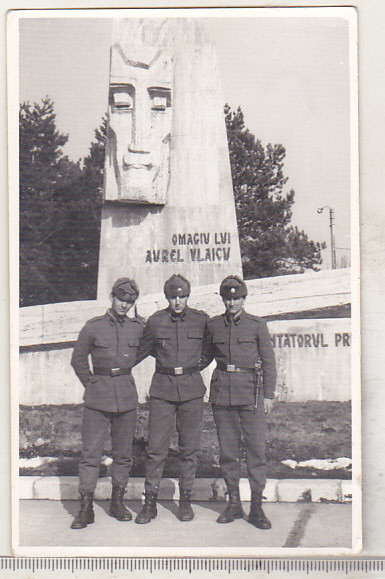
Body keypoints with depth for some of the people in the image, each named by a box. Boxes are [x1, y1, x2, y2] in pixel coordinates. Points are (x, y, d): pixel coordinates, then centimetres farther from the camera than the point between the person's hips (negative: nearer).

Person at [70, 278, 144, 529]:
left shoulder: (138, 328, 4)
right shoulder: (93, 327, 0)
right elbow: (78, 359, 10)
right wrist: (91, 383, 7)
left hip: (127, 397, 2)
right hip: (98, 397, -2)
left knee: (124, 452, 9)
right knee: (91, 453, -3)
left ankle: (118, 501, 23)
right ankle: (86, 507, 4)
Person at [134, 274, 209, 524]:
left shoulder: (201, 320, 2)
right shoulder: (156, 321, 2)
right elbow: (142, 351, 15)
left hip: (191, 389, 1)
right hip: (163, 388, 0)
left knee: (190, 448, 6)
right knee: (156, 448, -1)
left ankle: (185, 500, 19)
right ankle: (150, 502, 10)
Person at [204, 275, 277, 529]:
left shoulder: (257, 324, 2)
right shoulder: (214, 325, 8)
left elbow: (269, 362, 3)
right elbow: (205, 357, 21)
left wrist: (269, 395, -3)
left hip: (250, 391, -2)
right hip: (222, 391, 2)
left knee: (256, 448, -3)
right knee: (227, 450, 6)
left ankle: (257, 507, 6)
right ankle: (234, 503, 19)